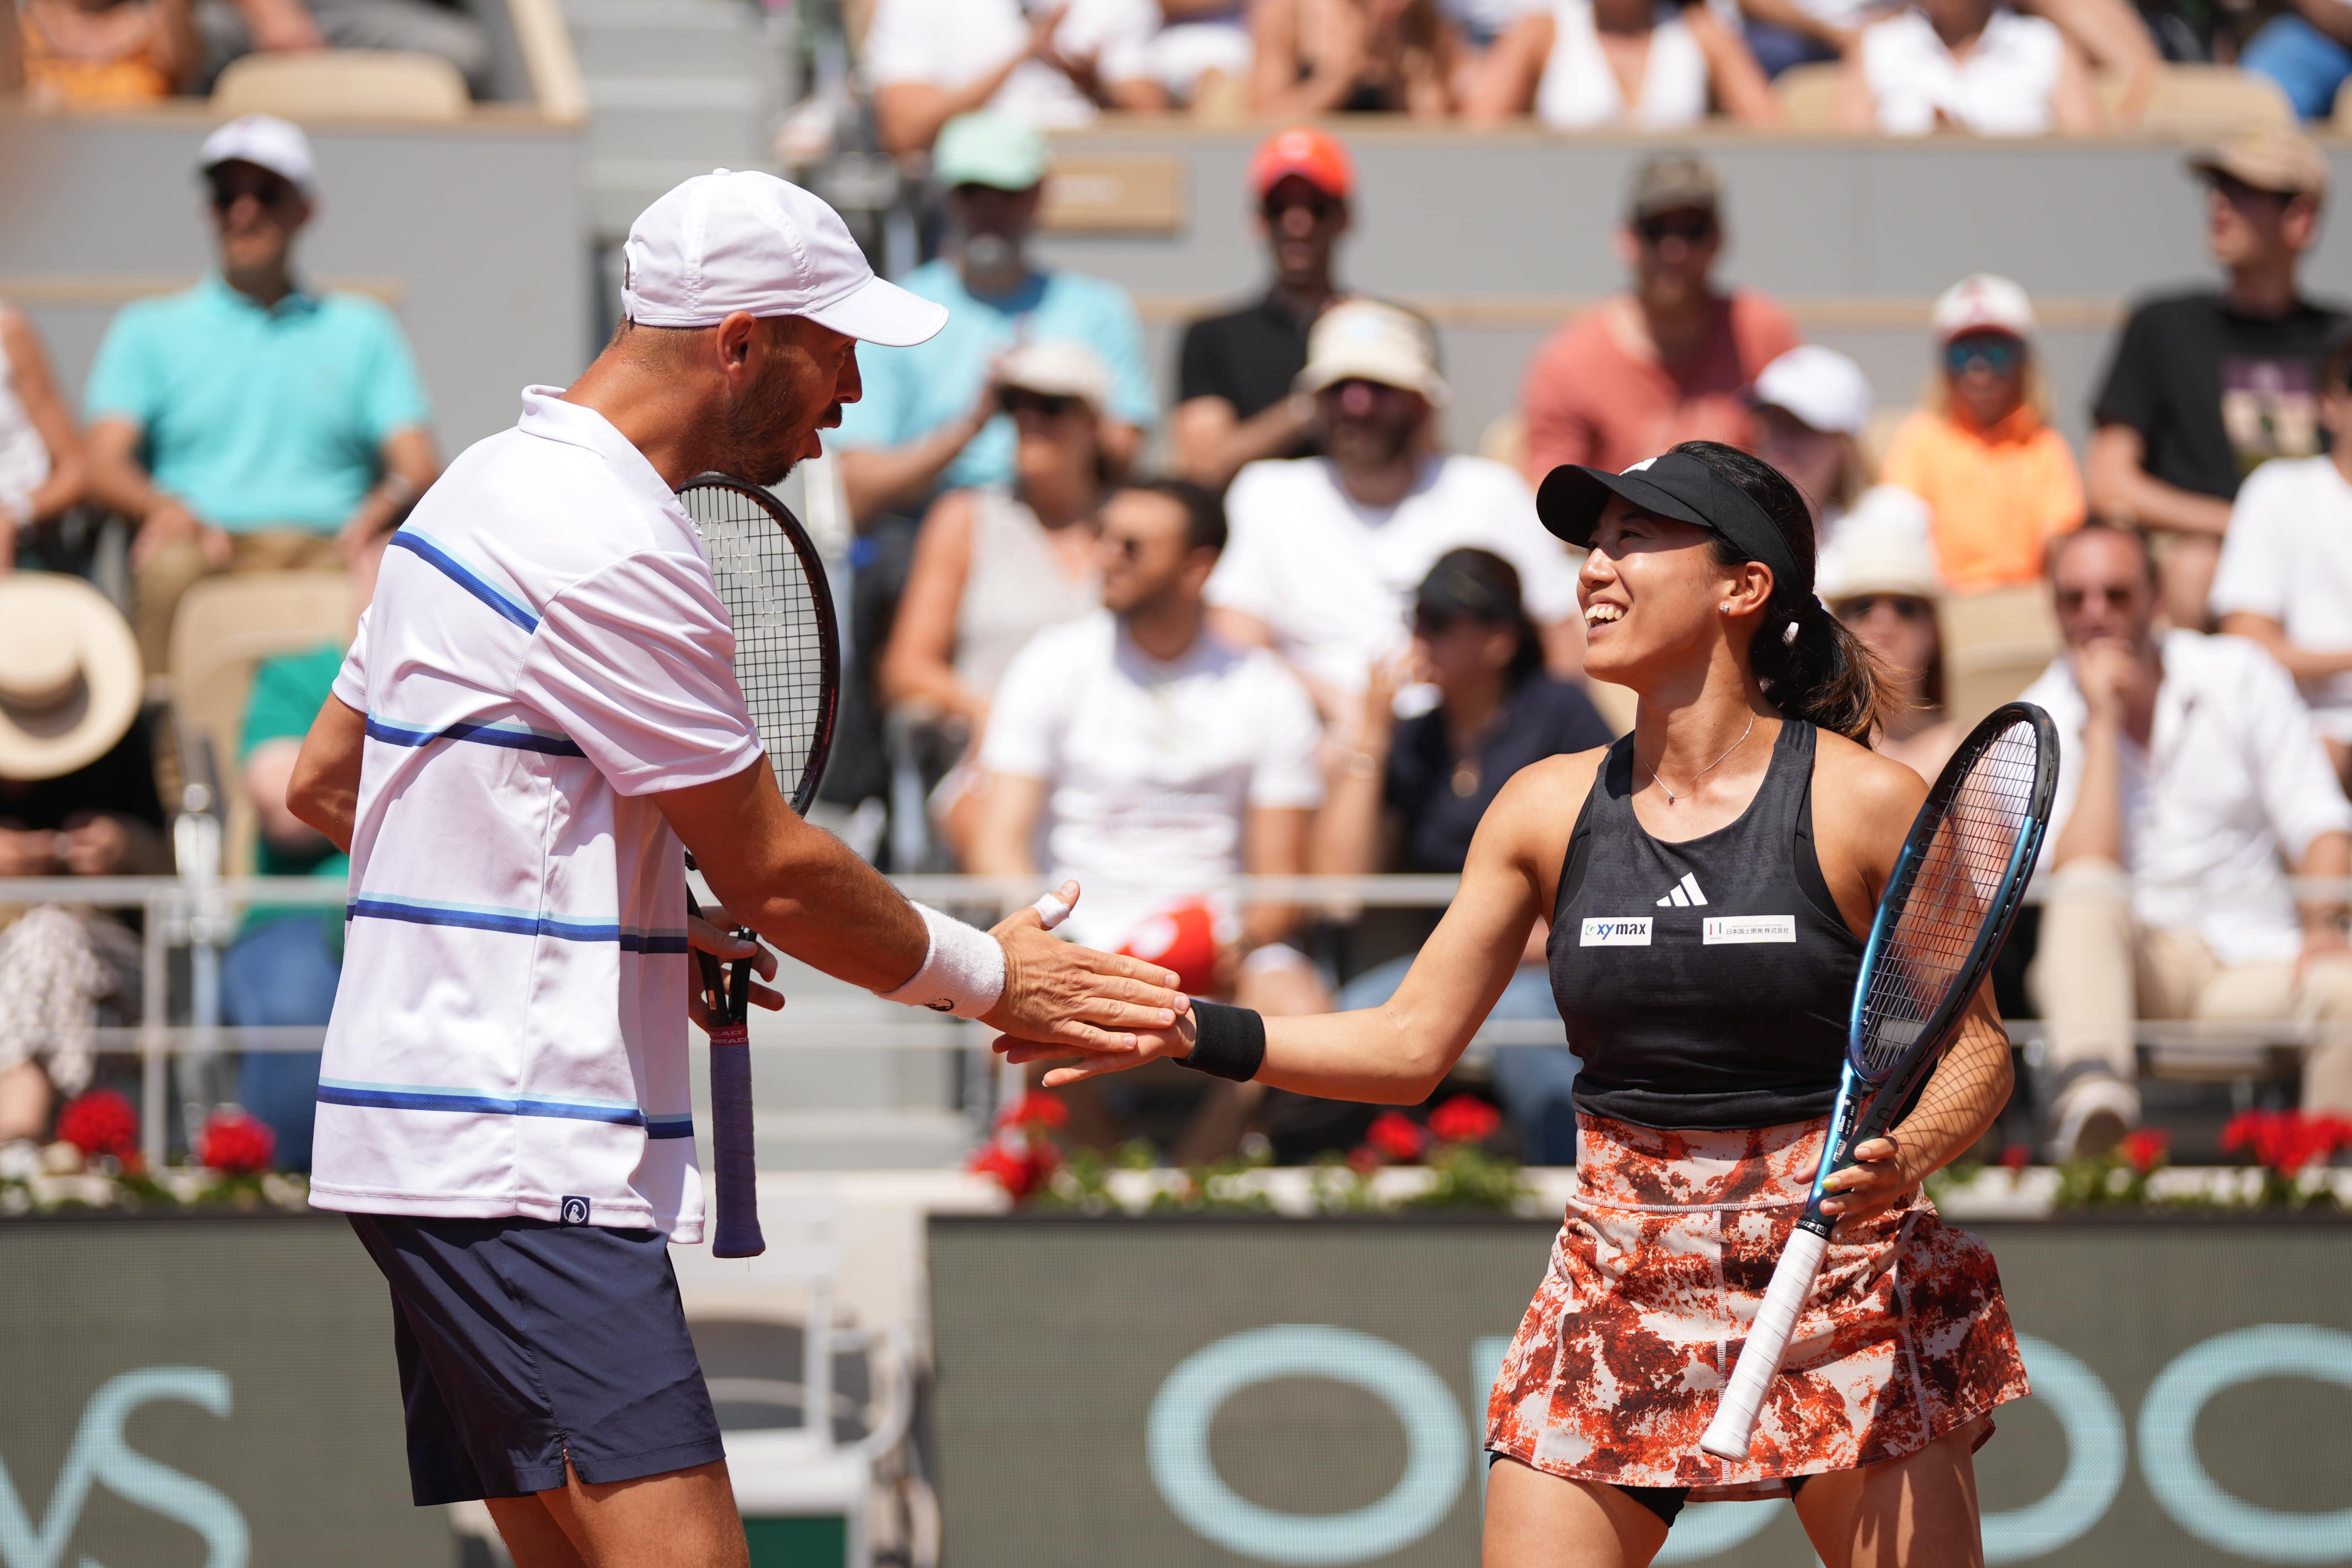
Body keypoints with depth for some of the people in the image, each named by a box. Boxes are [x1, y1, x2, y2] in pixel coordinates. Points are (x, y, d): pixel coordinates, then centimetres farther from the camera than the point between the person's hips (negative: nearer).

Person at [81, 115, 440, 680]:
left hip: (328, 548, 1)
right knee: (171, 568, -37)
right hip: (214, 547, -1)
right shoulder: (151, 331, 22)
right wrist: (164, 505, -17)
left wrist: (386, 501, -13)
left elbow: (418, 464, 14)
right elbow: (104, 467, 7)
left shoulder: (361, 330, 25)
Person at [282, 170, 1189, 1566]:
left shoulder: (494, 489, 17)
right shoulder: (612, 549, -15)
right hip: (520, 1162, -11)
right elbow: (775, 877, -9)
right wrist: (986, 975, 8)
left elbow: (327, 783, 25)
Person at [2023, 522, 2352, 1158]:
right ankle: (2093, 1097, -61)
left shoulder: (2239, 674, 7)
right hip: (2119, 967, -1)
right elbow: (2081, 874, -13)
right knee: (2089, 890, -35)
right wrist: (2102, 722, -11)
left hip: (2251, 961, 1)